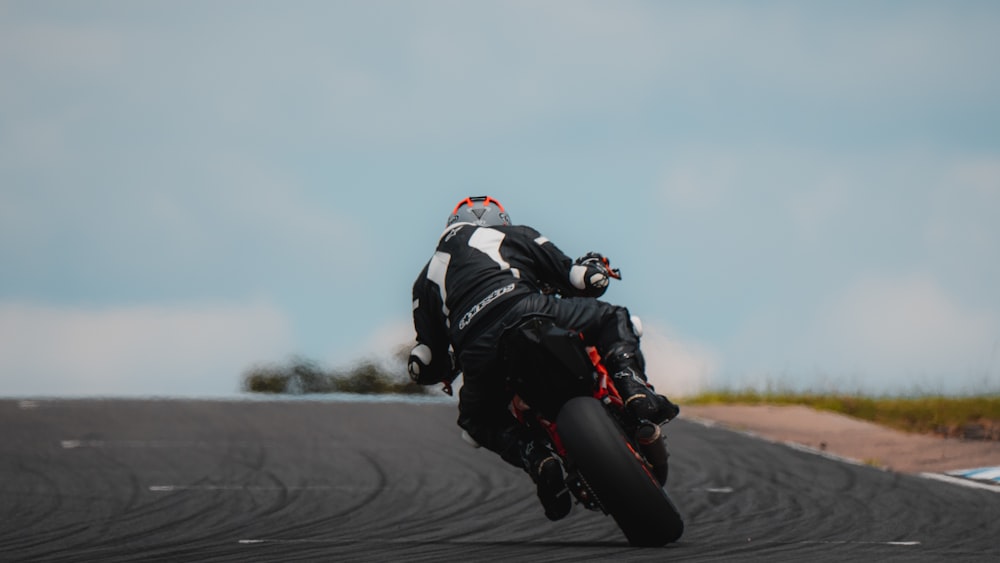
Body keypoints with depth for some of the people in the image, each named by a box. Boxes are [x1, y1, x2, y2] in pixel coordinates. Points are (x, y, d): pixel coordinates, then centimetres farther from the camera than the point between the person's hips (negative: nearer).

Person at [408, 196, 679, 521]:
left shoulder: (426, 278, 33)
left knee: (478, 420, 31)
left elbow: (426, 366, 25)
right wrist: (595, 272, 46)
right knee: (614, 320, 21)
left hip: (477, 352, 2)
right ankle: (634, 390, -7)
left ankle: (534, 457, 2)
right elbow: (579, 278, 22)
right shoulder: (515, 236, 30)